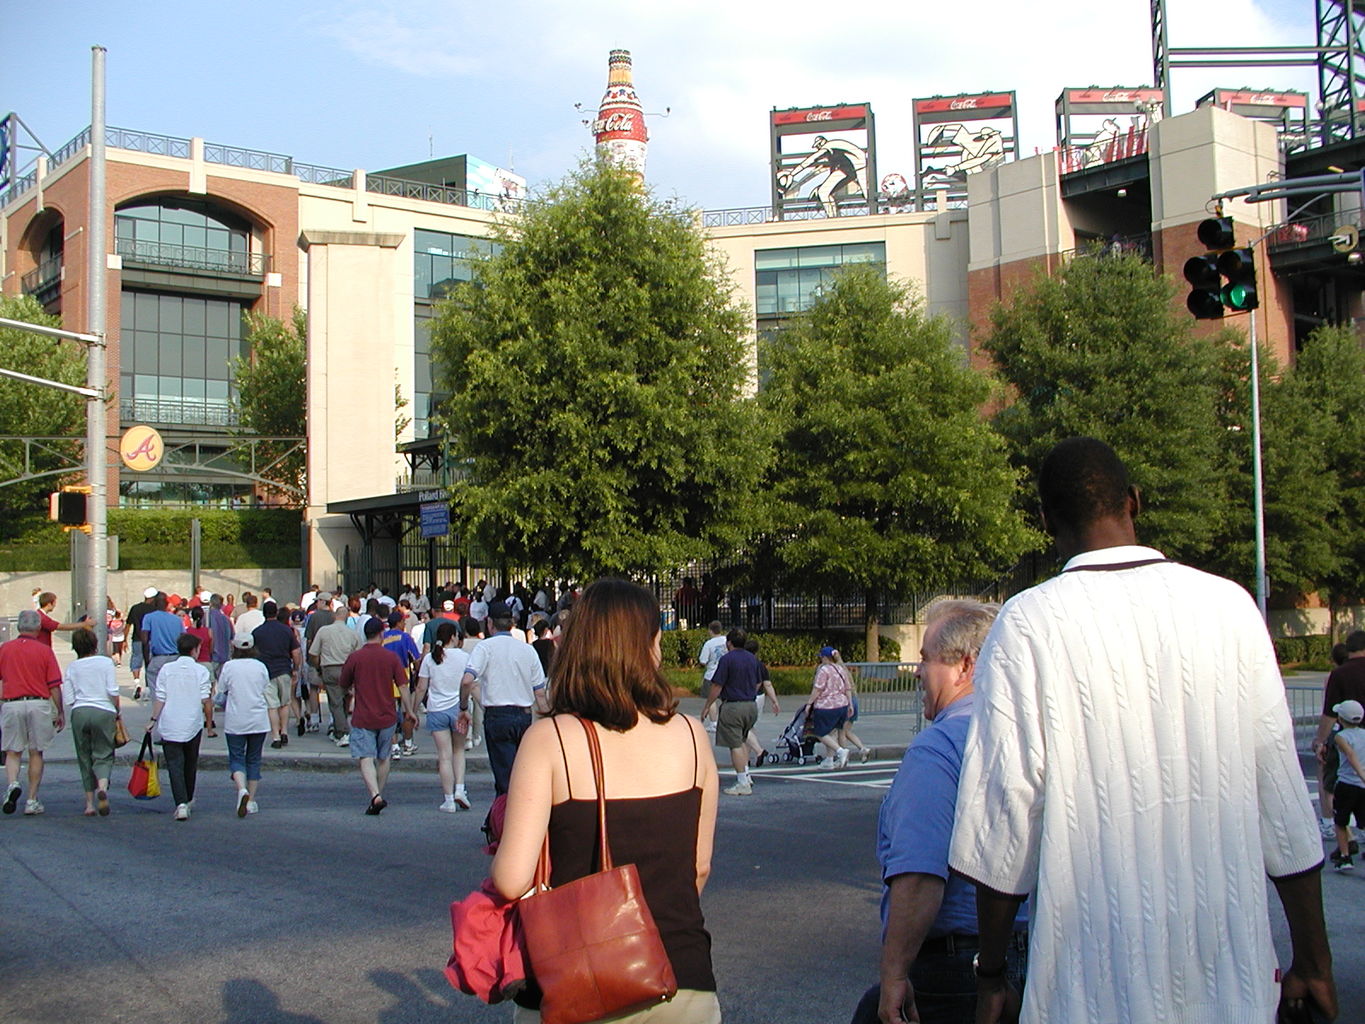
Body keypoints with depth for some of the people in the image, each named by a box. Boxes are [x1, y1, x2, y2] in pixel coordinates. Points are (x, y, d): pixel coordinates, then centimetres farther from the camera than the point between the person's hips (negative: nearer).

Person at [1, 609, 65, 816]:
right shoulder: (44, 650, -2)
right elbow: (54, 686, -2)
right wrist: (60, 713, 6)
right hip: (39, 705, -1)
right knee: (36, 753, 9)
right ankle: (32, 800, 10)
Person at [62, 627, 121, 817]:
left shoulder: (72, 667, 8)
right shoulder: (105, 662, 2)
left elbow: (68, 699, 3)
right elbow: (113, 692, -6)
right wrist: (117, 712, 7)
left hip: (79, 713, 2)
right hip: (104, 711, -2)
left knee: (84, 758, 11)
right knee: (103, 755, 3)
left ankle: (90, 803, 10)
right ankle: (102, 787, -26)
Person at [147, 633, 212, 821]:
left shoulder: (166, 669, 1)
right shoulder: (200, 671, -4)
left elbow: (160, 698, -1)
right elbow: (205, 700, -6)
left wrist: (153, 719, 7)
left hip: (169, 726, 0)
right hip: (192, 725, 0)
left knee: (174, 765, -2)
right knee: (190, 764, 18)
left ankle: (181, 803, -15)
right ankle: (188, 800, 32)